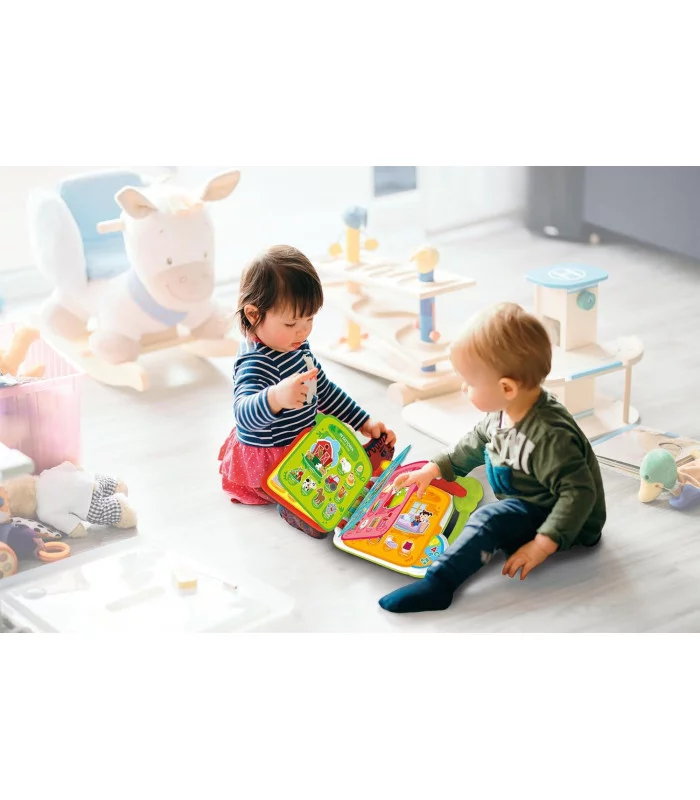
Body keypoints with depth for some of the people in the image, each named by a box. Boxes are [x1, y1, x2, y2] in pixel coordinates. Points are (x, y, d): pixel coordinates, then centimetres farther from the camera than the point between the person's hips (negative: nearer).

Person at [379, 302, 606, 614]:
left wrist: (543, 545, -37)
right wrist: (435, 469, 11)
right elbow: (477, 442, 14)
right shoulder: (504, 412, -6)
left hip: (565, 524, -10)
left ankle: (438, 584, -33)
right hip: (523, 504, 10)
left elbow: (579, 492, -34)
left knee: (491, 520, -29)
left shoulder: (549, 436, -34)